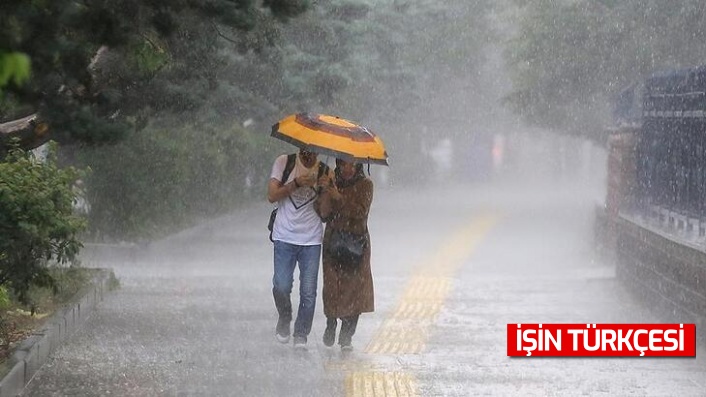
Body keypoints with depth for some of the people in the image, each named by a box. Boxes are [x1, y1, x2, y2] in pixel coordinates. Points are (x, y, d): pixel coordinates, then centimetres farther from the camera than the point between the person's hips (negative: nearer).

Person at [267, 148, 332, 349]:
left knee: (308, 292, -2)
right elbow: (272, 195, -6)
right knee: (281, 287, -9)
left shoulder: (324, 172, 2)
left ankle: (301, 336, 12)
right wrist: (296, 183, -17)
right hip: (285, 237, -1)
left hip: (311, 240, 1)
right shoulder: (284, 163, 1)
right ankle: (284, 319, 21)